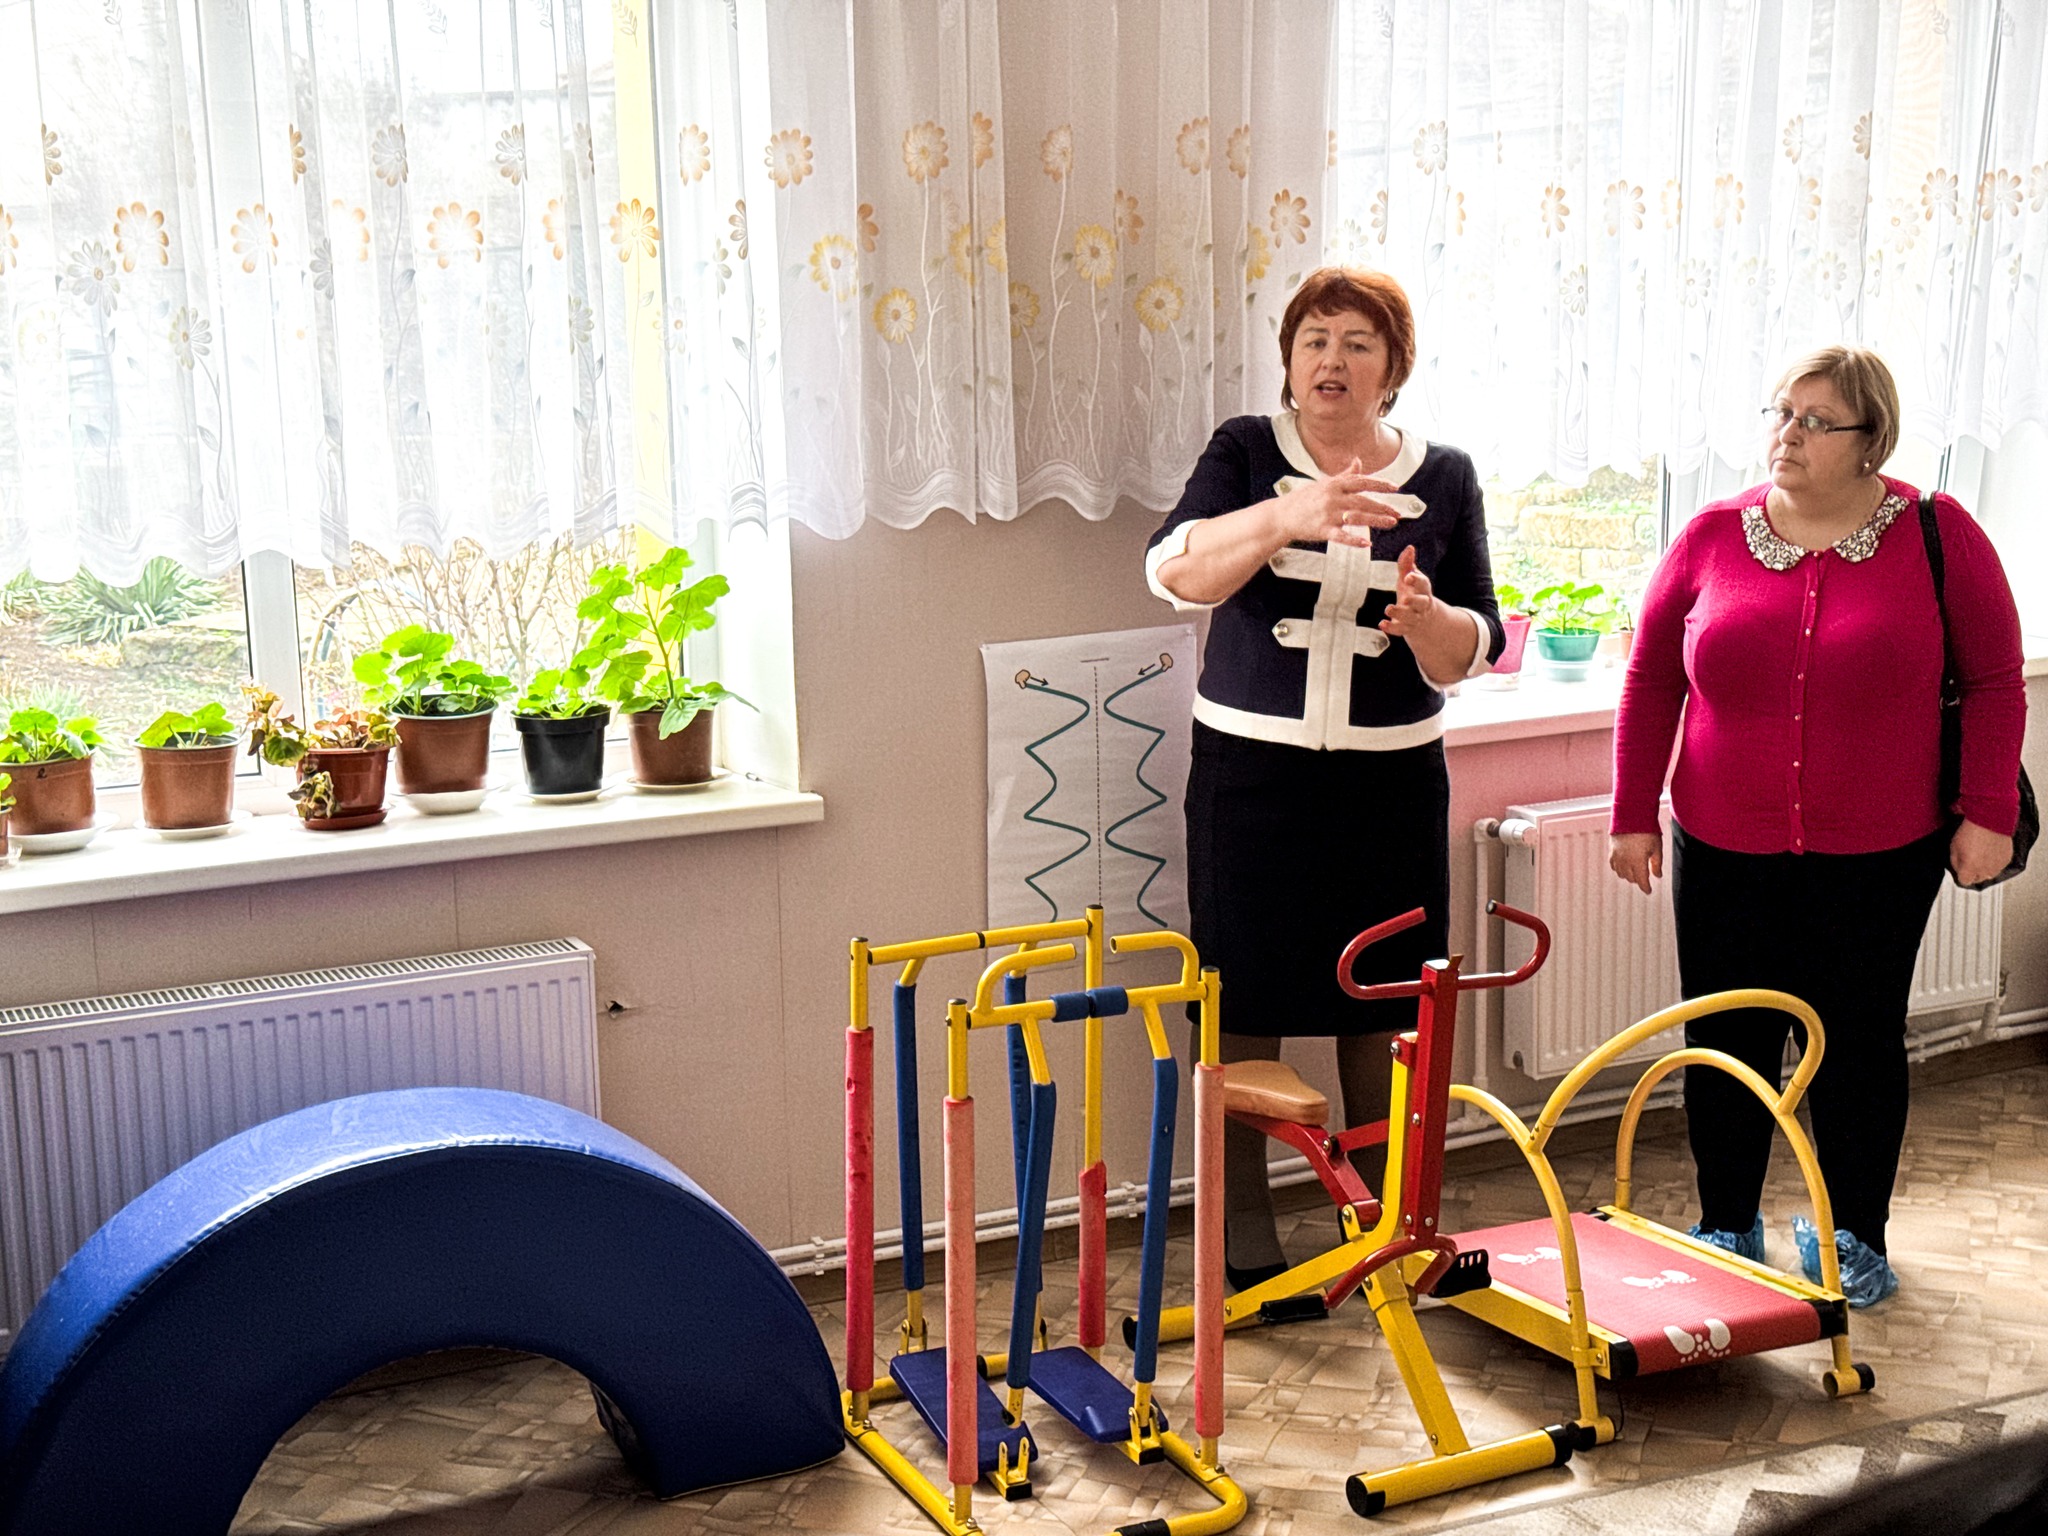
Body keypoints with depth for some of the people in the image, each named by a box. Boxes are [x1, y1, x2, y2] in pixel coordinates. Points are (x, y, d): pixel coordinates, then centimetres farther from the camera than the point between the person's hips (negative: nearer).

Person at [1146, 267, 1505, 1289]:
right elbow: (1175, 570, -20)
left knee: (1381, 1012, 7)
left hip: (1391, 781, 2)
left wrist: (1425, 617, -20)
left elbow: (1473, 652, 3)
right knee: (1246, 1010, 0)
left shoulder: (1443, 478, 5)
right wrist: (1285, 519, -38)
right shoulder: (1246, 454, -1)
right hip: (1251, 771, -1)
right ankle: (1245, 1241, 14)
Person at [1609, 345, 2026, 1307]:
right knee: (1726, 1044, 8)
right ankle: (1725, 1230, 26)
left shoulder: (1937, 536, -4)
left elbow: (1993, 682, 0)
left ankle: (1855, 1238, 27)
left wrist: (1987, 814, -5)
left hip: (1878, 858, -1)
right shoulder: (1712, 539, 0)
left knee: (1859, 1044, 9)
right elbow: (1651, 680, 6)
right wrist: (1634, 815, 5)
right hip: (1724, 852, 2)